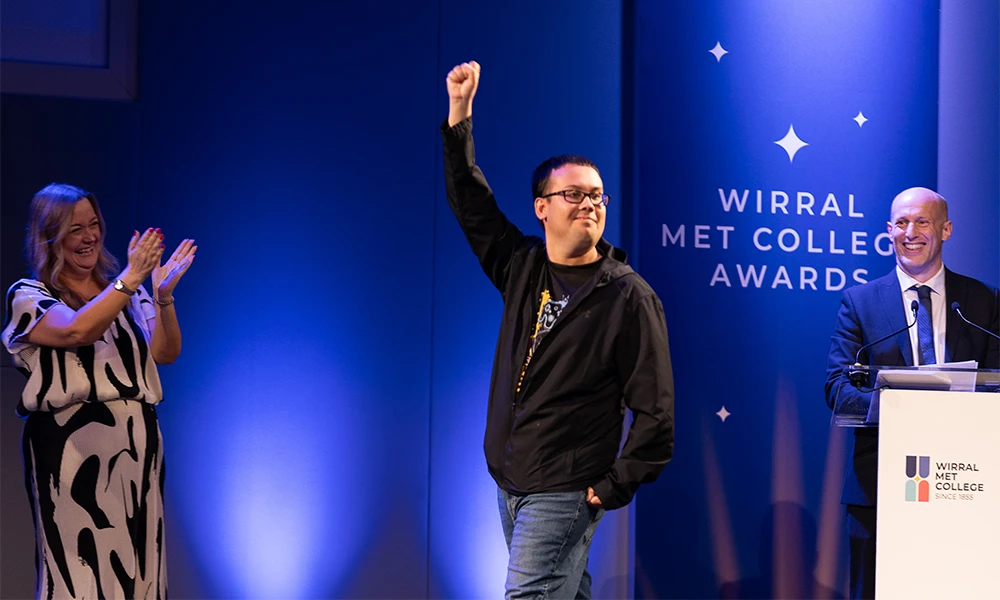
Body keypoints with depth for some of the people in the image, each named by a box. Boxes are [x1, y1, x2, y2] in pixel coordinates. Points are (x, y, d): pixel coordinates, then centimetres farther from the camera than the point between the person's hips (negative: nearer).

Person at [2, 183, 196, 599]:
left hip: (137, 443, 4)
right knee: (80, 566, -5)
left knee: (138, 564, 4)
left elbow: (166, 353, 3)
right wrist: (130, 279, -22)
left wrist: (163, 295, -13)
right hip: (72, 447, -4)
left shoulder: (127, 292, 15)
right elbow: (76, 331, -18)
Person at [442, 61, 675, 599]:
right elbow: (471, 203, 10)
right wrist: (459, 117, 3)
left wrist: (614, 486, -12)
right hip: (510, 483, 6)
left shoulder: (629, 297, -10)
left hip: (564, 494, -6)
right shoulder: (522, 267, 7)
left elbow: (654, 409, -10)